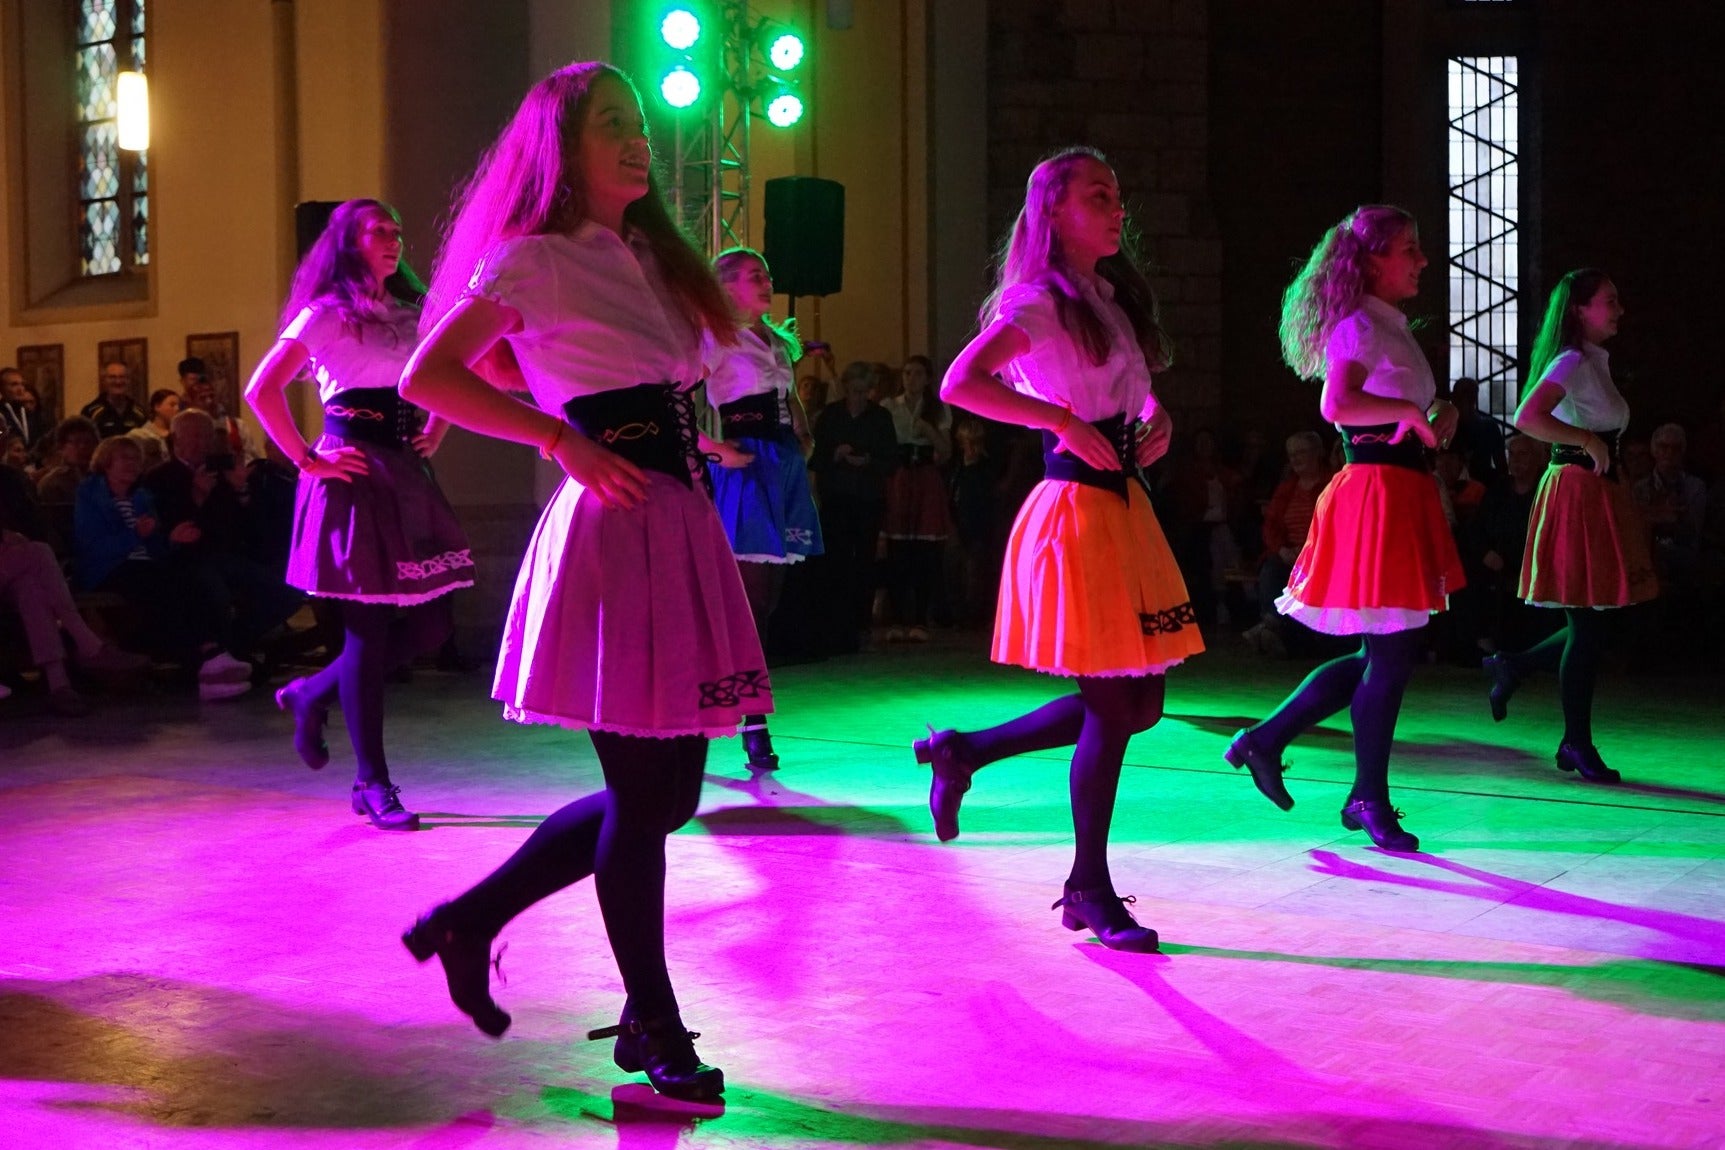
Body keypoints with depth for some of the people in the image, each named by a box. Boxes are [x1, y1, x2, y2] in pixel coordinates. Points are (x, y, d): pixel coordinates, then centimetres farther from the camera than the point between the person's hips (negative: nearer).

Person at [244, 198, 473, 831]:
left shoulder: (410, 314, 16)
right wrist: (308, 459, -12)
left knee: (430, 623, 4)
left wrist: (433, 435, 14)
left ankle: (314, 694, 25)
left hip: (406, 475, 7)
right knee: (369, 630, -4)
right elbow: (262, 390, -14)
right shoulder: (326, 314, -4)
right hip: (355, 479, -7)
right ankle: (371, 784, 5)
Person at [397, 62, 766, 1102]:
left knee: (666, 793, 11)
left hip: (682, 527, 9)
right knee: (642, 793, -3)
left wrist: (682, 438, 9)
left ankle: (472, 918, 25)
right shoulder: (536, 261, -6)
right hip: (612, 532, -9)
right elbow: (428, 377, -12)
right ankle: (657, 1035, 10)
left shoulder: (648, 258, 18)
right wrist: (568, 441, -17)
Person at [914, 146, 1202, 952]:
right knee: (1113, 706, -5)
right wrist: (1063, 422, -25)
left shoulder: (1112, 296, 16)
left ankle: (964, 751, 24)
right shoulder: (1040, 303, -10)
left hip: (1123, 504, 9)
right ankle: (1091, 891, 8)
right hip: (1076, 508, -9)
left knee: (1138, 703, 10)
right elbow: (960, 384, -24)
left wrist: (1153, 416, 6)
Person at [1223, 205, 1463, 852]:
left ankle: (1266, 740, 18)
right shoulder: (1358, 326, -11)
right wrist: (1408, 411, -18)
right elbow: (1337, 405, -28)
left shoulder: (1391, 328, 19)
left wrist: (1437, 413, 7)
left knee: (1388, 653, 13)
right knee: (1390, 656, -4)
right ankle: (1371, 800, 7)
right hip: (1373, 491, -10)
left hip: (1401, 494, 10)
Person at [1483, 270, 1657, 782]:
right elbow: (1527, 418, -27)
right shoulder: (1572, 362, -13)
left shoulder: (1594, 363, 17)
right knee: (1587, 626, -4)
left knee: (1592, 623, 8)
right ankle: (1578, 745, 4)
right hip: (1576, 492, -9)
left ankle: (1512, 666, 24)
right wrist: (1589, 441, -21)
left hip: (1599, 492, 9)